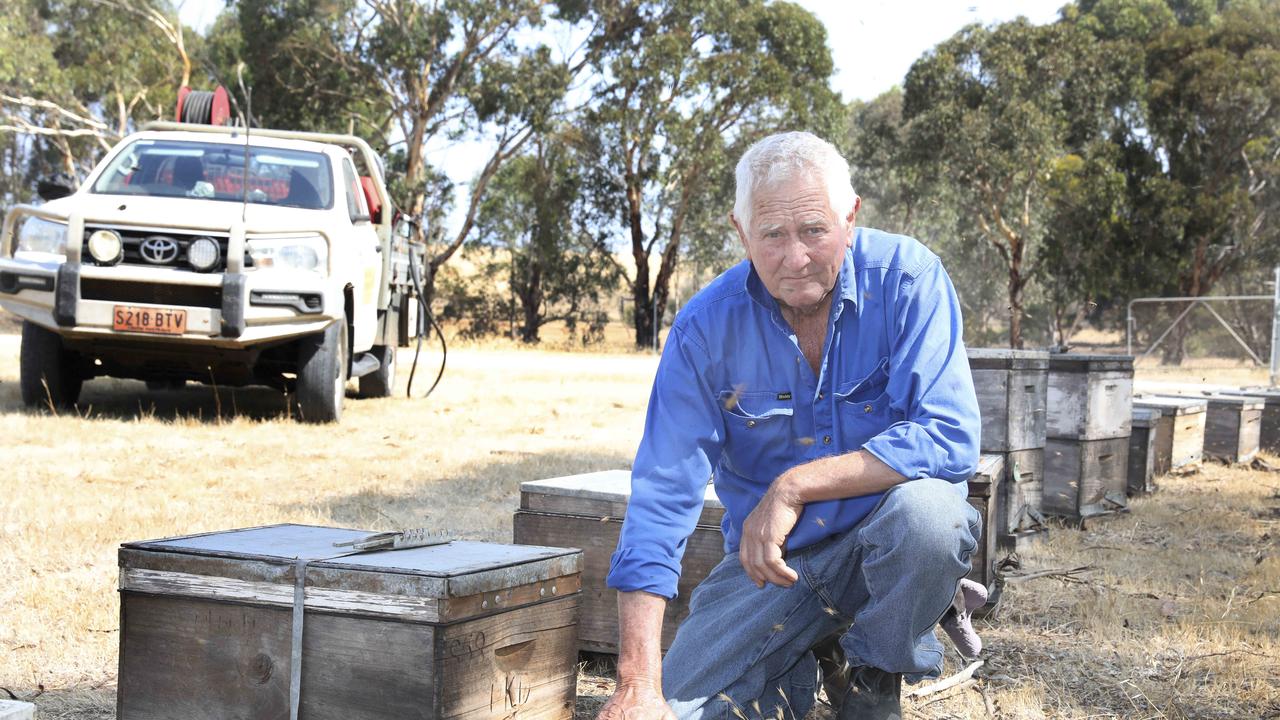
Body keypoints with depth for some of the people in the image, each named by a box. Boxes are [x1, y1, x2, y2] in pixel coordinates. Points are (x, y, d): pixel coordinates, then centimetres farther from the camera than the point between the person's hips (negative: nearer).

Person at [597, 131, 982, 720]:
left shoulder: (906, 279, -17)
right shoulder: (705, 327, -13)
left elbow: (949, 438, -25)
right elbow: (662, 494, -17)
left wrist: (794, 485, -29)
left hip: (884, 541, -1)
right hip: (770, 561, 1)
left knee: (927, 506, -34)